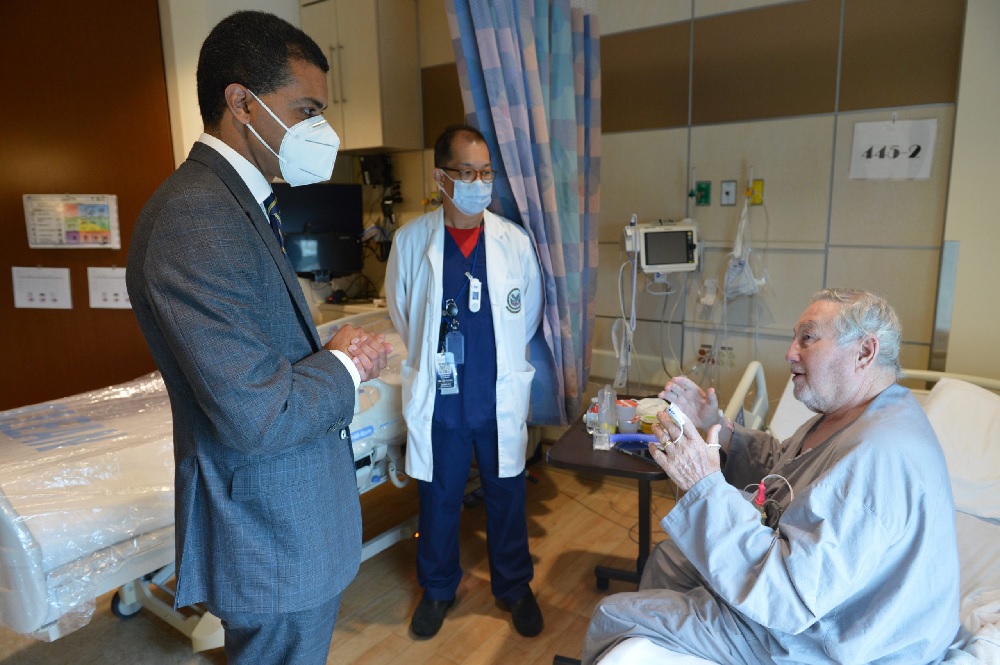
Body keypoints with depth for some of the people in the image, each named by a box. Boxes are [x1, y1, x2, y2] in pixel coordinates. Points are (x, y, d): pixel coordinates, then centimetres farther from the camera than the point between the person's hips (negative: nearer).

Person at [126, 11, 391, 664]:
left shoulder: (235, 201, 8)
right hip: (276, 535, -10)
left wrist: (332, 349, -2)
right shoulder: (195, 217, -26)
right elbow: (255, 415, -31)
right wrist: (345, 367, -14)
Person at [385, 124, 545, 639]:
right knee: (438, 499, 15)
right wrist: (429, 362, 10)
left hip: (501, 397, 1)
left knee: (507, 495, 15)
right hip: (438, 398, 0)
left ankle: (513, 587, 38)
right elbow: (401, 315, 7)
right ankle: (438, 589, 39)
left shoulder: (515, 241, -4)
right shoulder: (411, 240, -6)